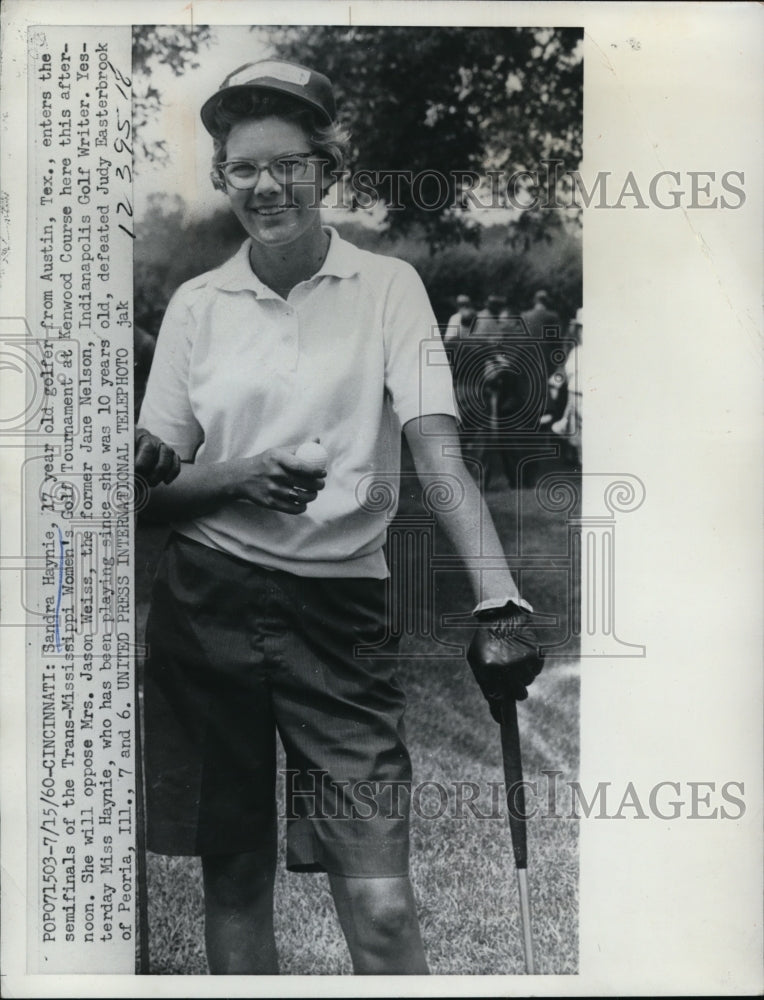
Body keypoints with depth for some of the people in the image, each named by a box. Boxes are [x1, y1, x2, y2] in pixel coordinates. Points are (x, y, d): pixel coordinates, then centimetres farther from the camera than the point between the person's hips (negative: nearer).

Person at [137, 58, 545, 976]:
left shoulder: (388, 287, 1)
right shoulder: (196, 304, 7)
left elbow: (436, 448, -10)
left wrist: (498, 598, -24)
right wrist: (241, 478, -12)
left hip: (339, 603, -2)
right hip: (207, 600, 2)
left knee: (382, 906, -4)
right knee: (234, 875, 12)